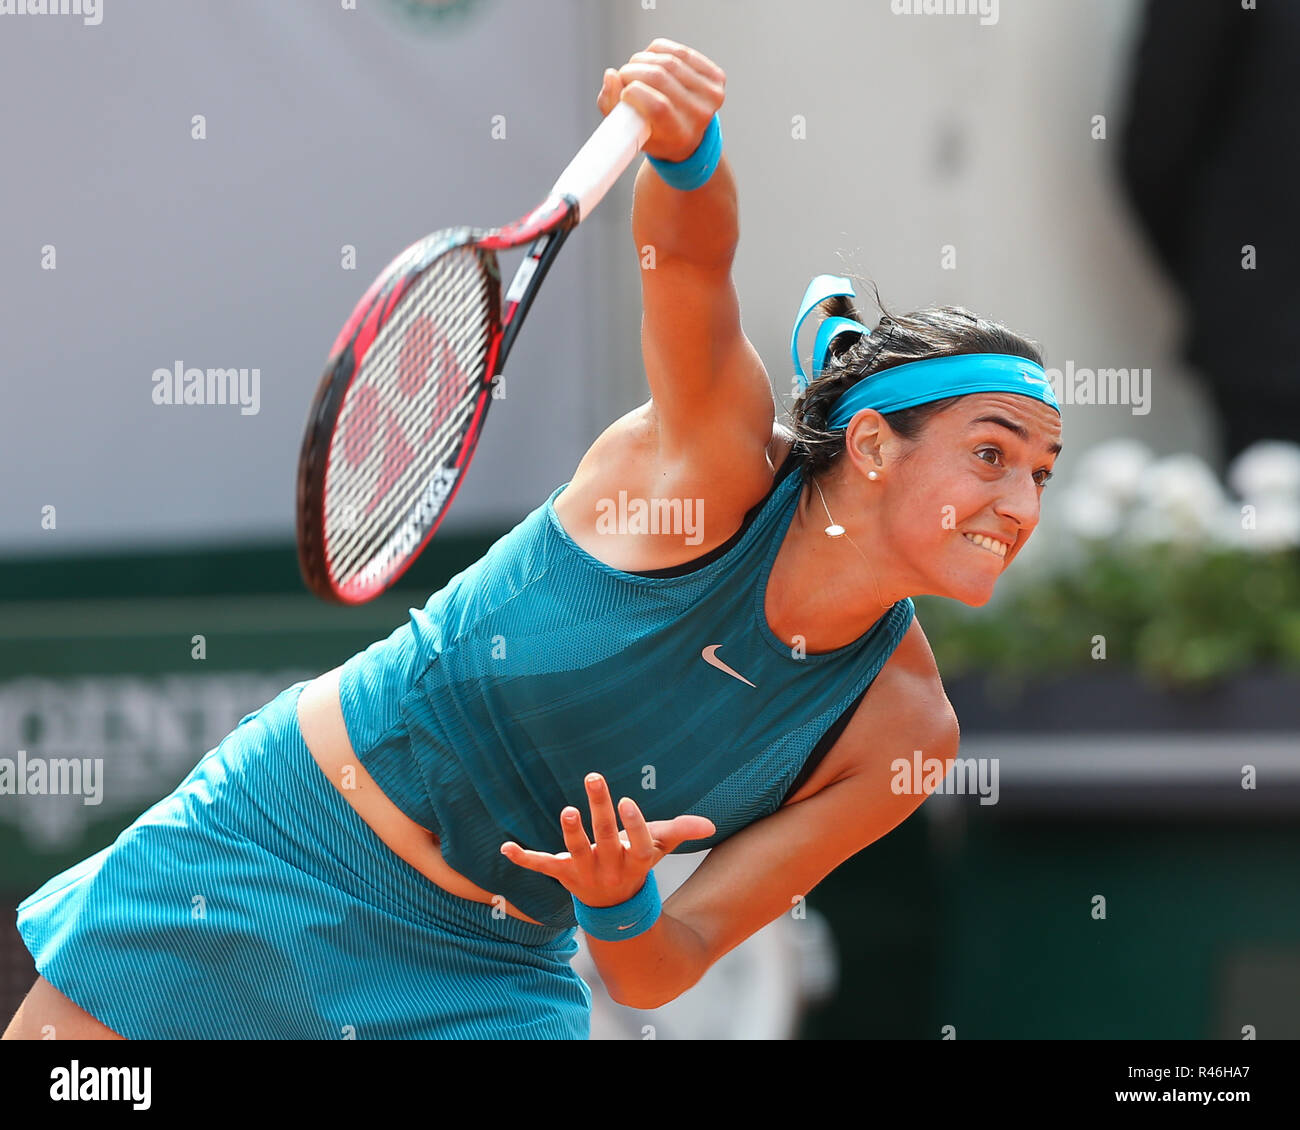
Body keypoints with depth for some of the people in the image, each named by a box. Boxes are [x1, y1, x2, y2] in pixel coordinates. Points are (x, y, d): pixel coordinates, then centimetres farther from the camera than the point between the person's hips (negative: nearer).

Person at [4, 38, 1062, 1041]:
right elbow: (687, 250, -36)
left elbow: (653, 975, -9)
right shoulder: (725, 456, -17)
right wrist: (686, 149, -58)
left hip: (489, 972, 3)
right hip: (281, 840, -3)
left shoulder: (905, 729, -10)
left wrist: (621, 907, -31)